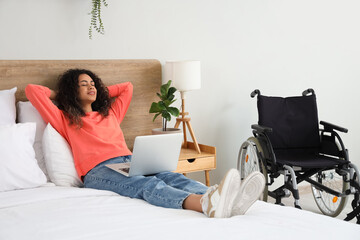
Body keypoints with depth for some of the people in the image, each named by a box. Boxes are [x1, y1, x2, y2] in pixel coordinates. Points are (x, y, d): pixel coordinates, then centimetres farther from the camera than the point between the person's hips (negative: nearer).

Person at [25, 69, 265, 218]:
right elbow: (32, 90, 17)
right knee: (148, 185, -38)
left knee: (171, 176, -28)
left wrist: (101, 91, 43)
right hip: (98, 172, -6)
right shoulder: (65, 120, 19)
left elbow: (127, 87, 47)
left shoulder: (110, 114, 34)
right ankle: (207, 205, -69)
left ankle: (231, 201, -58)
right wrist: (58, 94, 30)